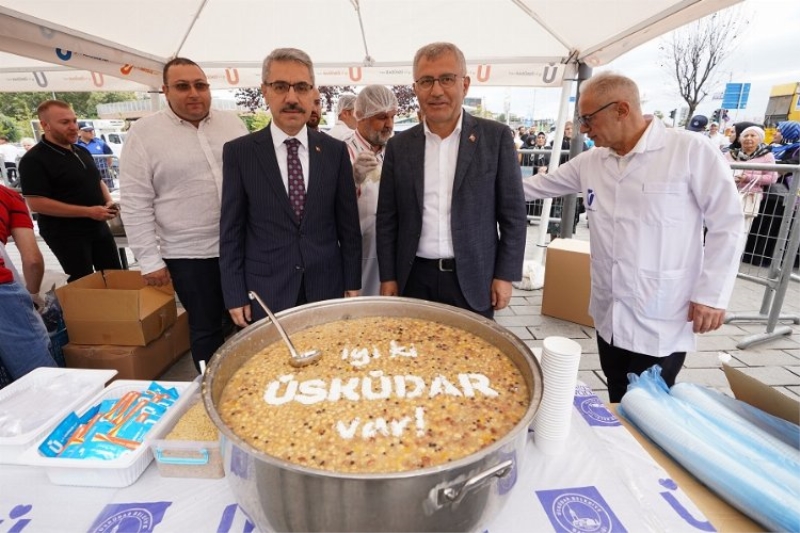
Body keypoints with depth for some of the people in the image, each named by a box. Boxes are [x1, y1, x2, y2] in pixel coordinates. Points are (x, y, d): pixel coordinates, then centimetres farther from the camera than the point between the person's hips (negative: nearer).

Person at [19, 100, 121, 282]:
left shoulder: (82, 151, 10)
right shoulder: (34, 159, -14)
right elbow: (36, 203, -21)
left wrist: (108, 201, -1)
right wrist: (88, 211, -24)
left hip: (99, 227, 7)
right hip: (66, 234, -7)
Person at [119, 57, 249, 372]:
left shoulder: (232, 123, 7)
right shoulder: (143, 133, -3)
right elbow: (135, 203, -5)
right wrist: (149, 260, -8)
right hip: (189, 254, -3)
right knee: (206, 328, 9)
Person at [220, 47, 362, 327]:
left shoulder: (335, 150, 1)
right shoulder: (239, 152, -3)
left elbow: (348, 224, 3)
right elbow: (231, 230, -1)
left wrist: (352, 284, 4)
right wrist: (235, 296, -3)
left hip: (327, 287, 2)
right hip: (265, 292, -1)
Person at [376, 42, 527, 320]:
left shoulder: (496, 136, -3)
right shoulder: (399, 145, 3)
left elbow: (513, 214, -1)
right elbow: (387, 218, 5)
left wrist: (505, 275, -4)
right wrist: (388, 276, 3)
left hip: (473, 278, -1)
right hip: (415, 279, 2)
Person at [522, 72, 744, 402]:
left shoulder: (692, 151, -9)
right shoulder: (590, 162, 5)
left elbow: (727, 224, -7)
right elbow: (538, 186, 17)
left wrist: (712, 295, -9)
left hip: (662, 324, -5)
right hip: (609, 317, 5)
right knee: (619, 408, 19)